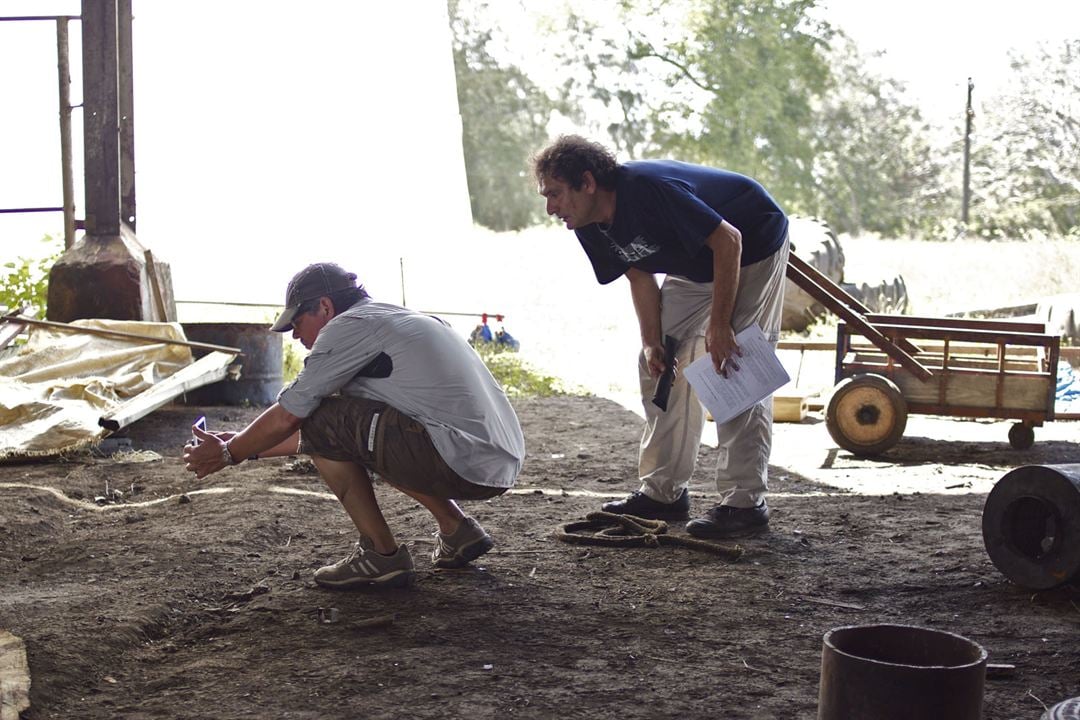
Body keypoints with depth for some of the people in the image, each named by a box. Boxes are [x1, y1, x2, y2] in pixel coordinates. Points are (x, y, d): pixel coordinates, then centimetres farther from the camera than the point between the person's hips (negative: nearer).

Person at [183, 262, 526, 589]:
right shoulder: (400, 320, 25)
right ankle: (457, 530, 21)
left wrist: (227, 454, 17)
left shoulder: (350, 326, -4)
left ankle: (381, 555, 3)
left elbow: (288, 417, 1)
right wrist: (248, 446, 35)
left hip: (464, 463, -10)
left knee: (321, 420, -3)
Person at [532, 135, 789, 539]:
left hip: (753, 247, -9)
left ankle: (745, 504, -11)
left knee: (735, 369, -15)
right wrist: (652, 343, -11)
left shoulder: (648, 189, -36)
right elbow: (640, 277, 1)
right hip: (696, 265, 9)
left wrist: (718, 326, -29)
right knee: (660, 367, 5)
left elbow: (728, 240, -32)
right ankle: (663, 493, 12)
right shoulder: (591, 228, -10)